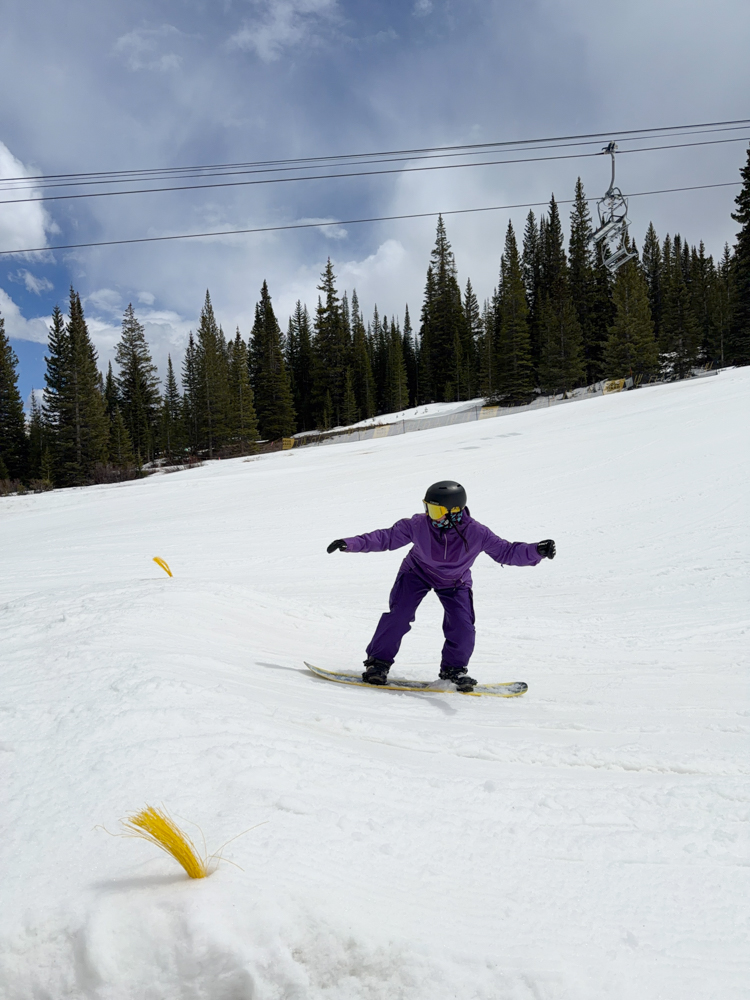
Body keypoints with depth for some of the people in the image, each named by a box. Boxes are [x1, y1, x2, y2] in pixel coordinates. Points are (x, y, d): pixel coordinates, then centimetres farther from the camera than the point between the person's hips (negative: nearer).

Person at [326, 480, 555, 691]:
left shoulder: (476, 533, -29)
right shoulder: (418, 525, -29)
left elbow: (506, 551, -22)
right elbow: (386, 537, -20)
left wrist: (537, 551, -36)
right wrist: (351, 544, -26)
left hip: (454, 583, 1)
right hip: (417, 572, 0)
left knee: (463, 630, -13)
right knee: (398, 616, -18)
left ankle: (453, 669, 15)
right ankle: (378, 662, 1)